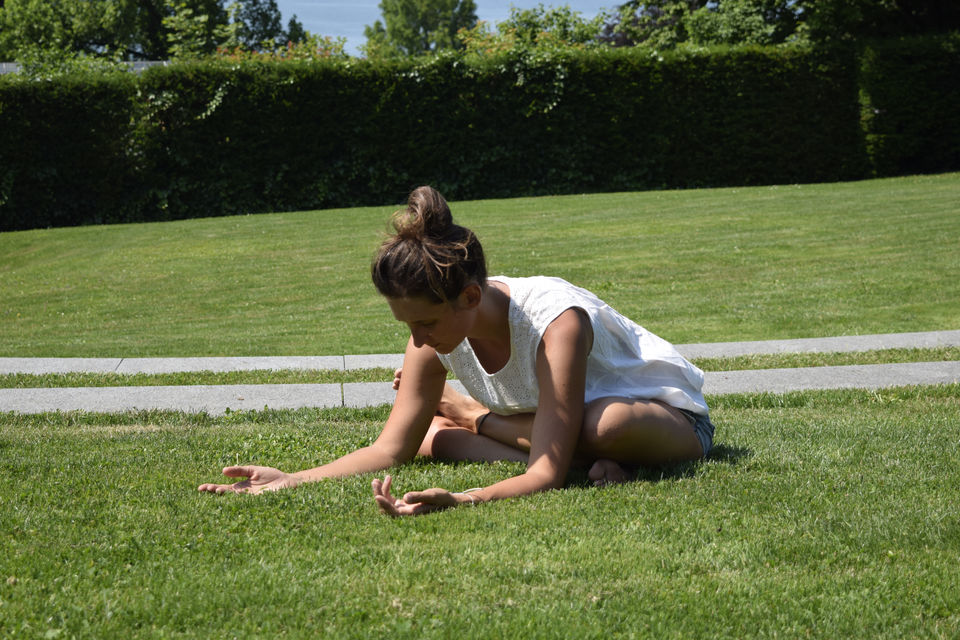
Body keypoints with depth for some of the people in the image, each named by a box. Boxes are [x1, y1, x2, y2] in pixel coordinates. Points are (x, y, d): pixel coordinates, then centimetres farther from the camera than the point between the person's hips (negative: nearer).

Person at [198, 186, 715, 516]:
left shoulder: (556, 320, -37)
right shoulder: (437, 329, -16)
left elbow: (546, 476, -41)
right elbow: (391, 449, -12)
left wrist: (459, 501, -58)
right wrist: (290, 482, -25)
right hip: (545, 421, 7)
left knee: (607, 425, -41)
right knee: (430, 437, -8)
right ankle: (586, 463, -9)